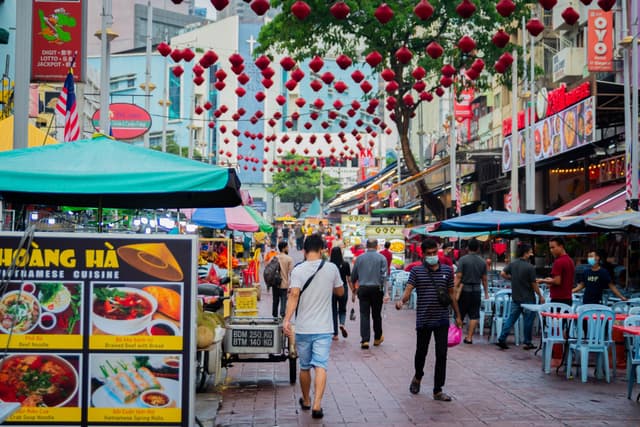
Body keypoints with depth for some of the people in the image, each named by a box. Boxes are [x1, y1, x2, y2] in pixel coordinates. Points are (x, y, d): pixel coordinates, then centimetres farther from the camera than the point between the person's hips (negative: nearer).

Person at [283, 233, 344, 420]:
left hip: (303, 328, 1)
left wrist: (287, 319, -23)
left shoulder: (298, 270, -6)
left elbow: (294, 295, -19)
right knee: (320, 366, -4)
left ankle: (306, 401, 32)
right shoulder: (331, 268, -1)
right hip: (324, 328, 0)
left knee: (304, 367, 15)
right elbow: (340, 292, 13)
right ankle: (316, 405, -17)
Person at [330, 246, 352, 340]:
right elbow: (349, 279, -1)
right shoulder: (345, 264, -4)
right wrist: (353, 291, 7)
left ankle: (335, 334, 9)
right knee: (342, 310, 17)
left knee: (334, 311, 9)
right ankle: (342, 324, -12)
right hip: (343, 289, 1)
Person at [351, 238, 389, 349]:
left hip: (363, 289, 1)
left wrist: (354, 288, 26)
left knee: (364, 314, 0)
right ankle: (377, 338, 25)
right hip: (377, 289, -1)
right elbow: (384, 276, -10)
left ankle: (365, 340, -8)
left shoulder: (359, 258, 5)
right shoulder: (381, 258, -1)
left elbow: (353, 276, 10)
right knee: (376, 314, 11)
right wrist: (385, 292, -12)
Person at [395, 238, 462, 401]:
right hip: (423, 319, -1)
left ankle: (438, 390, 10)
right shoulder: (416, 271, -3)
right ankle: (418, 377, 42)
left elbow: (452, 293, 10)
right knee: (421, 352, 13)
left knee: (441, 354, 1)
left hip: (442, 320, 1)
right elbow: (408, 290, -12)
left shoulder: (447, 270, 4)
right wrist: (401, 301, -34)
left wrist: (458, 316, 11)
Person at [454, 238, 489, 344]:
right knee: (474, 315, 5)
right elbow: (484, 279, 8)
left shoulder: (463, 260, -8)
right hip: (476, 291, 2)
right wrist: (486, 293, 17)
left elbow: (458, 277, -12)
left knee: (460, 314, 8)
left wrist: (455, 290, -9)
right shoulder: (482, 262, 3)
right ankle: (469, 337, 4)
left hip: (464, 289, -2)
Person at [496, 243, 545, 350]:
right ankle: (527, 343, 14)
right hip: (528, 299, -6)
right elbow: (534, 284, -12)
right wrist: (540, 296, 0)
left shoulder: (513, 263, 0)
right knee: (528, 321, 7)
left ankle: (501, 339, 5)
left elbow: (503, 273, 3)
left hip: (515, 298, 6)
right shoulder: (530, 267, -17)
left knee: (511, 318, 10)